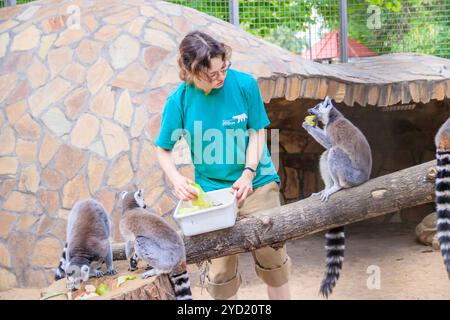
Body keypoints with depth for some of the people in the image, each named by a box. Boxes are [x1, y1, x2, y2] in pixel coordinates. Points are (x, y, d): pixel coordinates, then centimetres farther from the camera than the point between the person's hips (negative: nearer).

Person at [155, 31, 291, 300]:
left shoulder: (244, 83, -12)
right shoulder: (179, 99, -11)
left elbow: (257, 133, -4)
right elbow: (163, 149, -1)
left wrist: (248, 173, -19)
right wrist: (177, 179, -20)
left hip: (256, 183, 0)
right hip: (212, 188, 0)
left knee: (272, 256, 3)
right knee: (221, 270, 2)